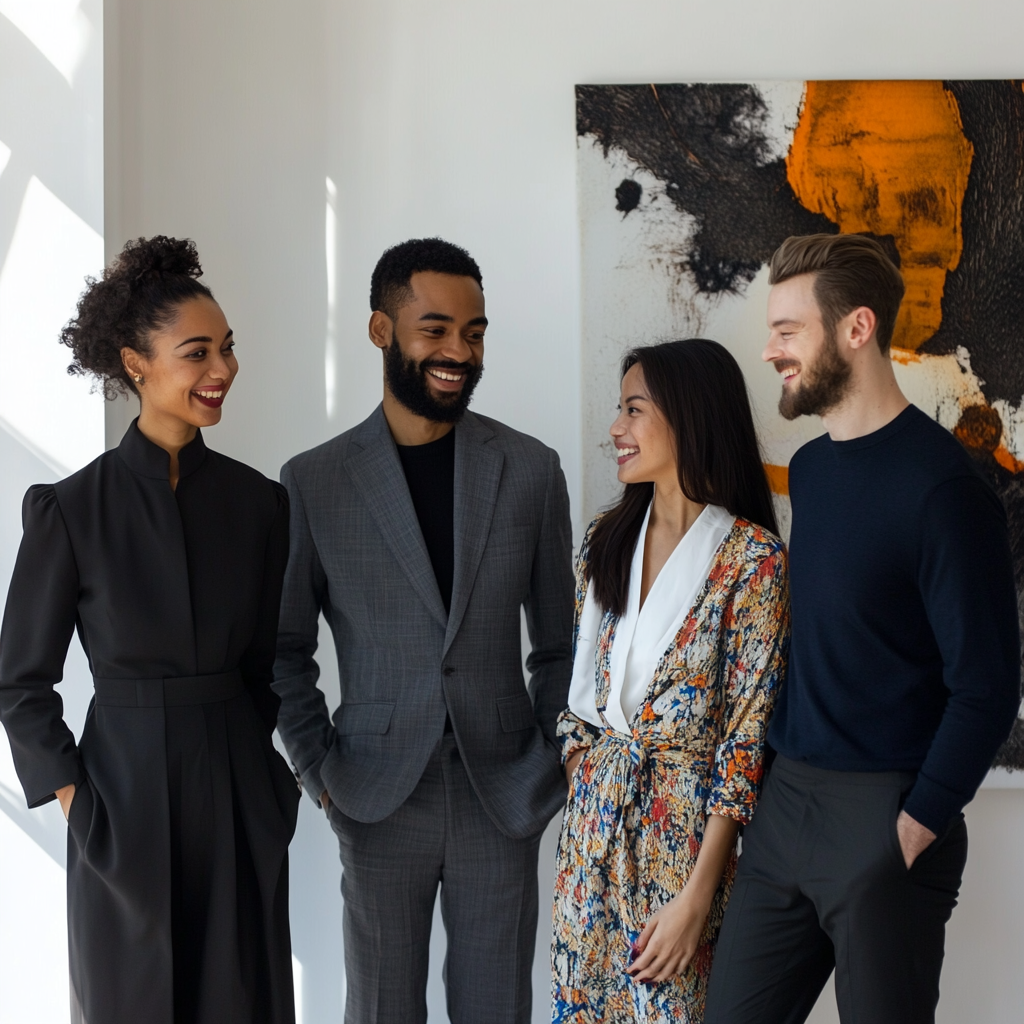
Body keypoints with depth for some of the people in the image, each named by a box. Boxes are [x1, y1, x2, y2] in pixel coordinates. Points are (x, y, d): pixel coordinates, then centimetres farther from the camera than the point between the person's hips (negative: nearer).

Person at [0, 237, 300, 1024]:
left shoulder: (258, 501, 2)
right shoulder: (72, 509, -7)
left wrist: (278, 773, 5)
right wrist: (74, 796, -6)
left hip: (240, 797, 3)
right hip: (126, 791, -2)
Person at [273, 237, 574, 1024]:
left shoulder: (530, 470, 2)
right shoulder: (314, 481, -1)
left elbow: (558, 642, 9)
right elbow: (286, 649, 5)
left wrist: (550, 764, 4)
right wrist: (320, 771, -1)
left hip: (503, 801, 1)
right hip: (378, 804, 0)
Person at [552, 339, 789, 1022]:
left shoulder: (752, 557, -13)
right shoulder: (608, 538, 5)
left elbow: (748, 733, -14)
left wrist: (698, 895, -16)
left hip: (687, 824, -5)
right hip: (595, 813, 6)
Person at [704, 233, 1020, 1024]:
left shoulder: (941, 484, -14)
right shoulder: (808, 468, 8)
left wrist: (917, 827, -13)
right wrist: (783, 773, 8)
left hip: (885, 816, -7)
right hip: (785, 802, 7)